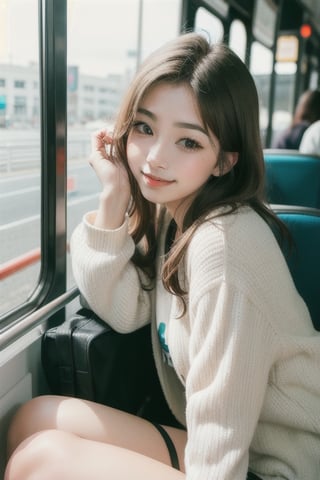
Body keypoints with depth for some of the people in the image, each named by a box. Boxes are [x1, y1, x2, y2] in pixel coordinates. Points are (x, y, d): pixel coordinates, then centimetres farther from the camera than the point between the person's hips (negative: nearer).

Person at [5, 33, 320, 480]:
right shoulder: (167, 209, -1)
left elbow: (221, 430, -23)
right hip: (209, 443, 7)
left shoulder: (225, 241, -26)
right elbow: (122, 312, -4)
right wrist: (113, 196, -11)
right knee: (34, 418, -1)